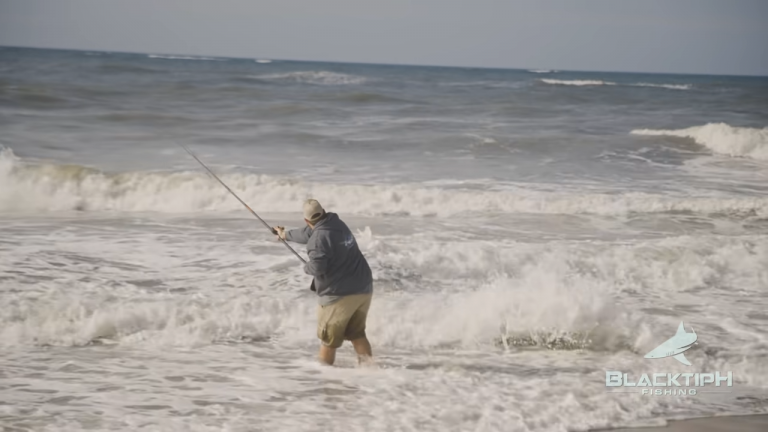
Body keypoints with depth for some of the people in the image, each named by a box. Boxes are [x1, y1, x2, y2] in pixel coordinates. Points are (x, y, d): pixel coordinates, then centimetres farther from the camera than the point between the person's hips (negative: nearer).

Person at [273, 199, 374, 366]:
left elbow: (317, 268, -24)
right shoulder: (338, 224, 11)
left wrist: (306, 267, 0)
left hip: (338, 294, -8)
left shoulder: (319, 238, -17)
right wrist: (286, 235, 42)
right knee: (356, 333, 17)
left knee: (329, 337, 8)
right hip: (364, 289, 8)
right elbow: (308, 233, 28)